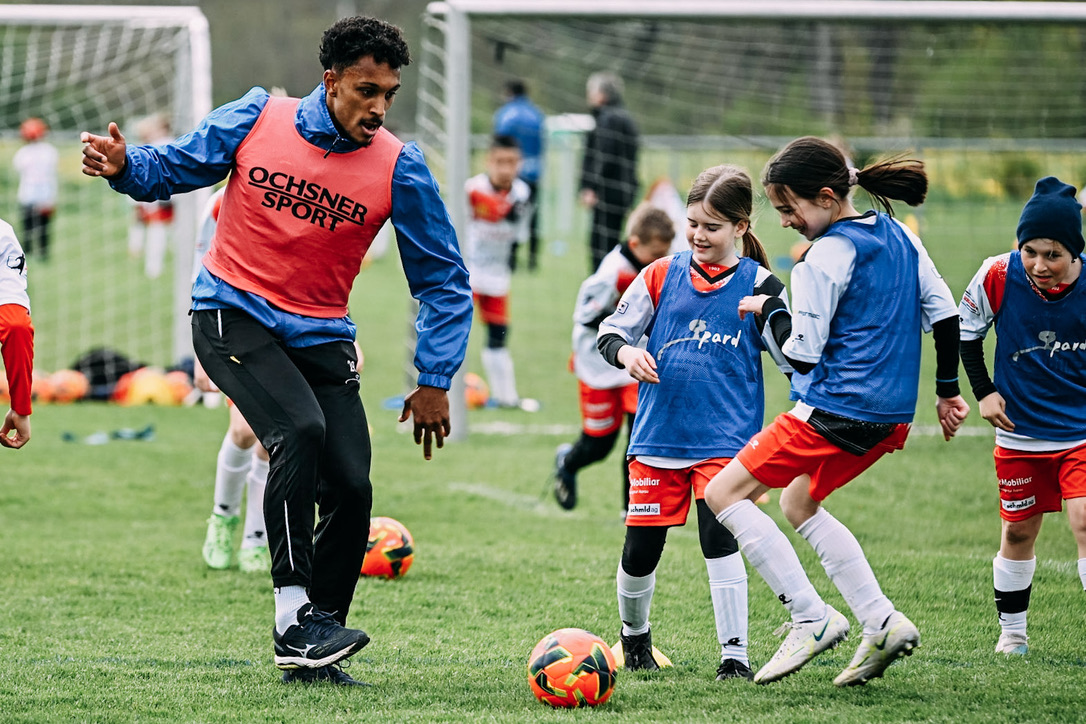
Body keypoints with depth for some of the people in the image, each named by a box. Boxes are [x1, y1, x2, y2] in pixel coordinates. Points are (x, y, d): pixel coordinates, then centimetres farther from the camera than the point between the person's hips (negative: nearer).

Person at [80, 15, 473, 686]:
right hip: (233, 317, -3)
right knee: (300, 430, -28)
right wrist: (124, 164, -16)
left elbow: (443, 282, 1)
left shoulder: (399, 167, -6)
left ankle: (310, 655, 9)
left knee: (351, 490, -8)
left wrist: (435, 381, -4)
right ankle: (294, 616, -25)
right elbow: (172, 169, 6)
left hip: (320, 336, 3)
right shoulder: (256, 120, -7)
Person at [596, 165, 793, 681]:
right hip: (657, 437, 3)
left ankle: (735, 654, -7)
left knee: (718, 538, -17)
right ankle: (634, 635, 34)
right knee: (640, 546, 6)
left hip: (725, 439, -3)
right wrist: (627, 353, -12)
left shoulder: (758, 285, -1)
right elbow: (611, 331, 11)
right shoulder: (662, 276, 5)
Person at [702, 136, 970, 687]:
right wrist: (947, 390, 20)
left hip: (834, 409, -9)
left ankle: (811, 618, -8)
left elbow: (802, 354, -15)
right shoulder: (901, 237, 10)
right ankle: (881, 622, 15)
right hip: (891, 415, 10)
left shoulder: (826, 258, -14)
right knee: (798, 503, 27)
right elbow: (945, 313, 13)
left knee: (724, 494, -1)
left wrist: (769, 310, 3)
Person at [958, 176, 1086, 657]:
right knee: (1018, 532, 11)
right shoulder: (998, 275, -17)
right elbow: (966, 329, 3)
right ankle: (1012, 631, 30)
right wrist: (983, 391, -1)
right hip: (1019, 432, 1)